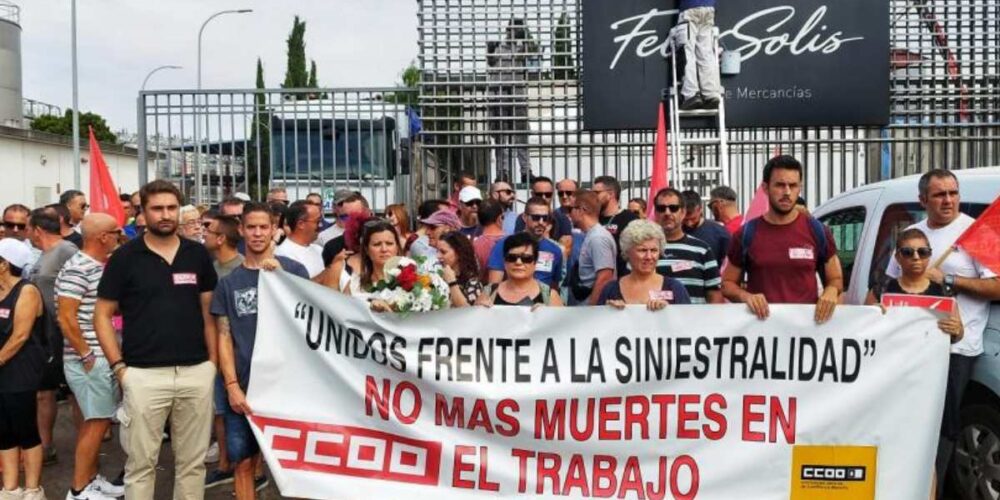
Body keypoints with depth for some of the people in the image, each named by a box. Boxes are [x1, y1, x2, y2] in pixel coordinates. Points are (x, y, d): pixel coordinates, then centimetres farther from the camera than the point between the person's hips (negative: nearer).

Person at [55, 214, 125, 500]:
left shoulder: (100, 267, 12)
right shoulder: (77, 269, -17)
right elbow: (66, 318, -21)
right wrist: (87, 356, -17)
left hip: (104, 357, 9)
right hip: (90, 360, -9)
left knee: (96, 420, 15)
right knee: (97, 421, -4)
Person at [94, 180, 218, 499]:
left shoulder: (198, 254, 6)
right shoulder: (125, 256, -1)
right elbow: (102, 314, 2)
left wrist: (213, 360, 4)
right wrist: (118, 366, -5)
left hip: (196, 372, 2)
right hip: (143, 375, -2)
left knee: (192, 461, 11)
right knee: (141, 463, 6)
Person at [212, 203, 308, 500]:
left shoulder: (294, 270, 2)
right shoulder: (229, 282, 7)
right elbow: (224, 337, 4)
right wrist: (232, 385, -7)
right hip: (244, 386, 2)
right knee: (244, 462, 5)